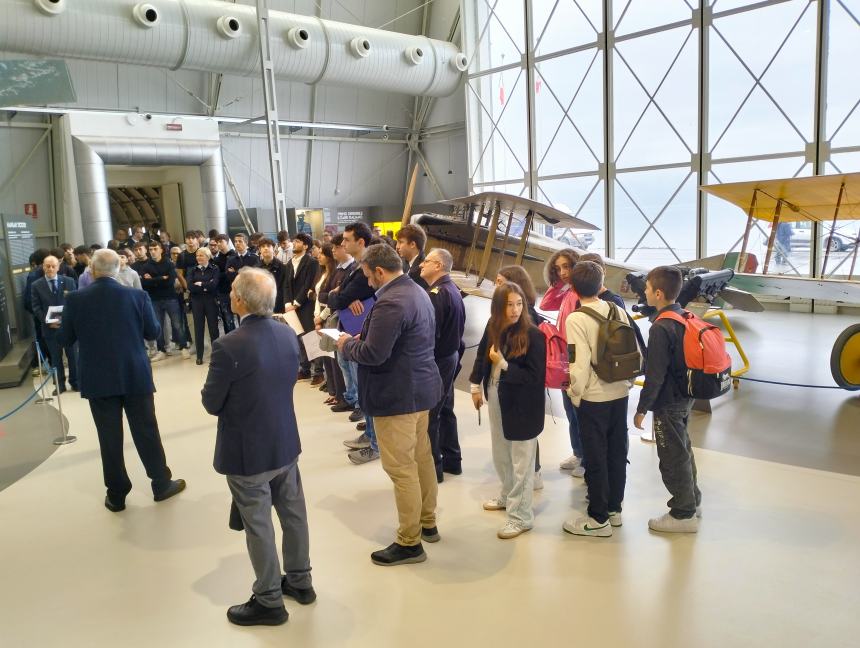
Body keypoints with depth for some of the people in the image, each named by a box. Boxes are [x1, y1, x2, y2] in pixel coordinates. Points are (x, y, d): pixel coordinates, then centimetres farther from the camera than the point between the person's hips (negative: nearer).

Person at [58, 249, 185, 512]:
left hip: (98, 379, 0)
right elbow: (153, 332, 1)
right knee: (146, 431, 10)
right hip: (135, 375, 0)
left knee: (109, 437, 9)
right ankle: (162, 484, 22)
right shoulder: (138, 296, -8)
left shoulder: (75, 299, -7)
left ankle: (116, 495, 19)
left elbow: (65, 340, 1)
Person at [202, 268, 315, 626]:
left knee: (258, 526, 9)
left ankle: (269, 601, 24)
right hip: (285, 442, 7)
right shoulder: (288, 334, -4)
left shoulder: (228, 346, -24)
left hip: (248, 451, -6)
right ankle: (300, 580, 38)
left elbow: (211, 404, -14)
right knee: (293, 514, 20)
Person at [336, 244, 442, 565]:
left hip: (398, 394, -10)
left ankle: (409, 543, 11)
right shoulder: (418, 292, 9)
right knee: (422, 457, 19)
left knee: (401, 468, 0)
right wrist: (362, 338, 11)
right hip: (421, 387, 10)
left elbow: (373, 354, -26)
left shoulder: (390, 303, -24)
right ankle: (427, 523, 33)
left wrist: (347, 344, -6)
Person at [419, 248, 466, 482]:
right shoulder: (452, 290, 10)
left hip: (436, 360, -10)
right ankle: (452, 460, 29)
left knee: (428, 414, 0)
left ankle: (432, 467, 10)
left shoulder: (437, 294, -20)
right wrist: (456, 353, 16)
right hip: (450, 356, 10)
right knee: (445, 410, 18)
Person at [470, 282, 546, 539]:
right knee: (500, 455, 21)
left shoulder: (533, 335, -19)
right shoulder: (493, 328, -2)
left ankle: (521, 516, 16)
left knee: (521, 461, 4)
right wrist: (476, 386, 12)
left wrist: (504, 365, -22)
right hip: (496, 399, 6)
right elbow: (481, 356, 14)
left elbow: (535, 377, -19)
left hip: (522, 406, -6)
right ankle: (507, 496, 43)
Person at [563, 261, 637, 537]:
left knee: (595, 458, 5)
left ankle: (598, 518, 15)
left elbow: (580, 364, -20)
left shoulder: (576, 319, -17)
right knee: (617, 452, 16)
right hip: (620, 394, 6)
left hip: (593, 398, -6)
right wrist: (628, 382, 16)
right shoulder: (618, 311, 0)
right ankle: (614, 508, 30)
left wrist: (575, 396, -6)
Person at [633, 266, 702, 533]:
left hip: (668, 402, -9)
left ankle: (684, 514, 16)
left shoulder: (661, 328, -24)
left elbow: (655, 375, -23)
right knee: (683, 449, 23)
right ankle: (692, 500, 38)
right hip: (685, 395, 9)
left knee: (672, 457, 4)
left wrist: (642, 408, -14)